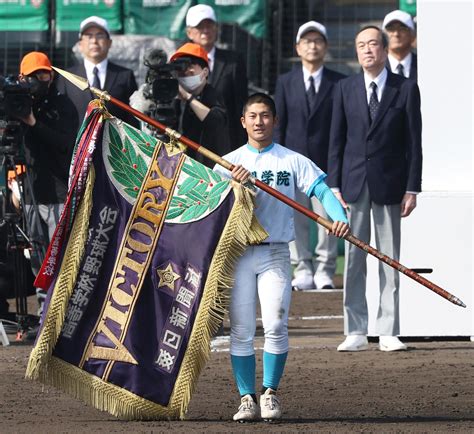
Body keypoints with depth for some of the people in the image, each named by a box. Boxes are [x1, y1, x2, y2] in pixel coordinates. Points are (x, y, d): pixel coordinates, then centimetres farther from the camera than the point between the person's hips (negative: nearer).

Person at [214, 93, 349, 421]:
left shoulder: (292, 161, 5)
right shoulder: (227, 164, 8)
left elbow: (323, 191, -6)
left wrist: (339, 218, -24)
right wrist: (235, 185, -18)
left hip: (275, 254, -1)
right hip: (238, 253, 1)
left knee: (276, 326, -10)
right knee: (241, 330, -1)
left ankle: (270, 393, 3)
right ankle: (247, 398, 4)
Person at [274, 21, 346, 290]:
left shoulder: (339, 83, 5)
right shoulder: (286, 83, 10)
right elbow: (278, 125, 9)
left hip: (327, 160, -2)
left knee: (327, 218, -4)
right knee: (295, 220, 2)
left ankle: (325, 271, 5)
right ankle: (303, 271, 10)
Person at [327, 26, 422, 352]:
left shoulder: (406, 89, 2)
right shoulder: (345, 89, 8)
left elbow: (414, 142, 1)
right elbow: (336, 140, 8)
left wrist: (412, 188, -5)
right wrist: (334, 185, 0)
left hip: (389, 185, -2)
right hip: (354, 184, 2)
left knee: (390, 260, 2)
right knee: (353, 260, 1)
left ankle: (389, 332, 5)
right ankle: (356, 333, 5)